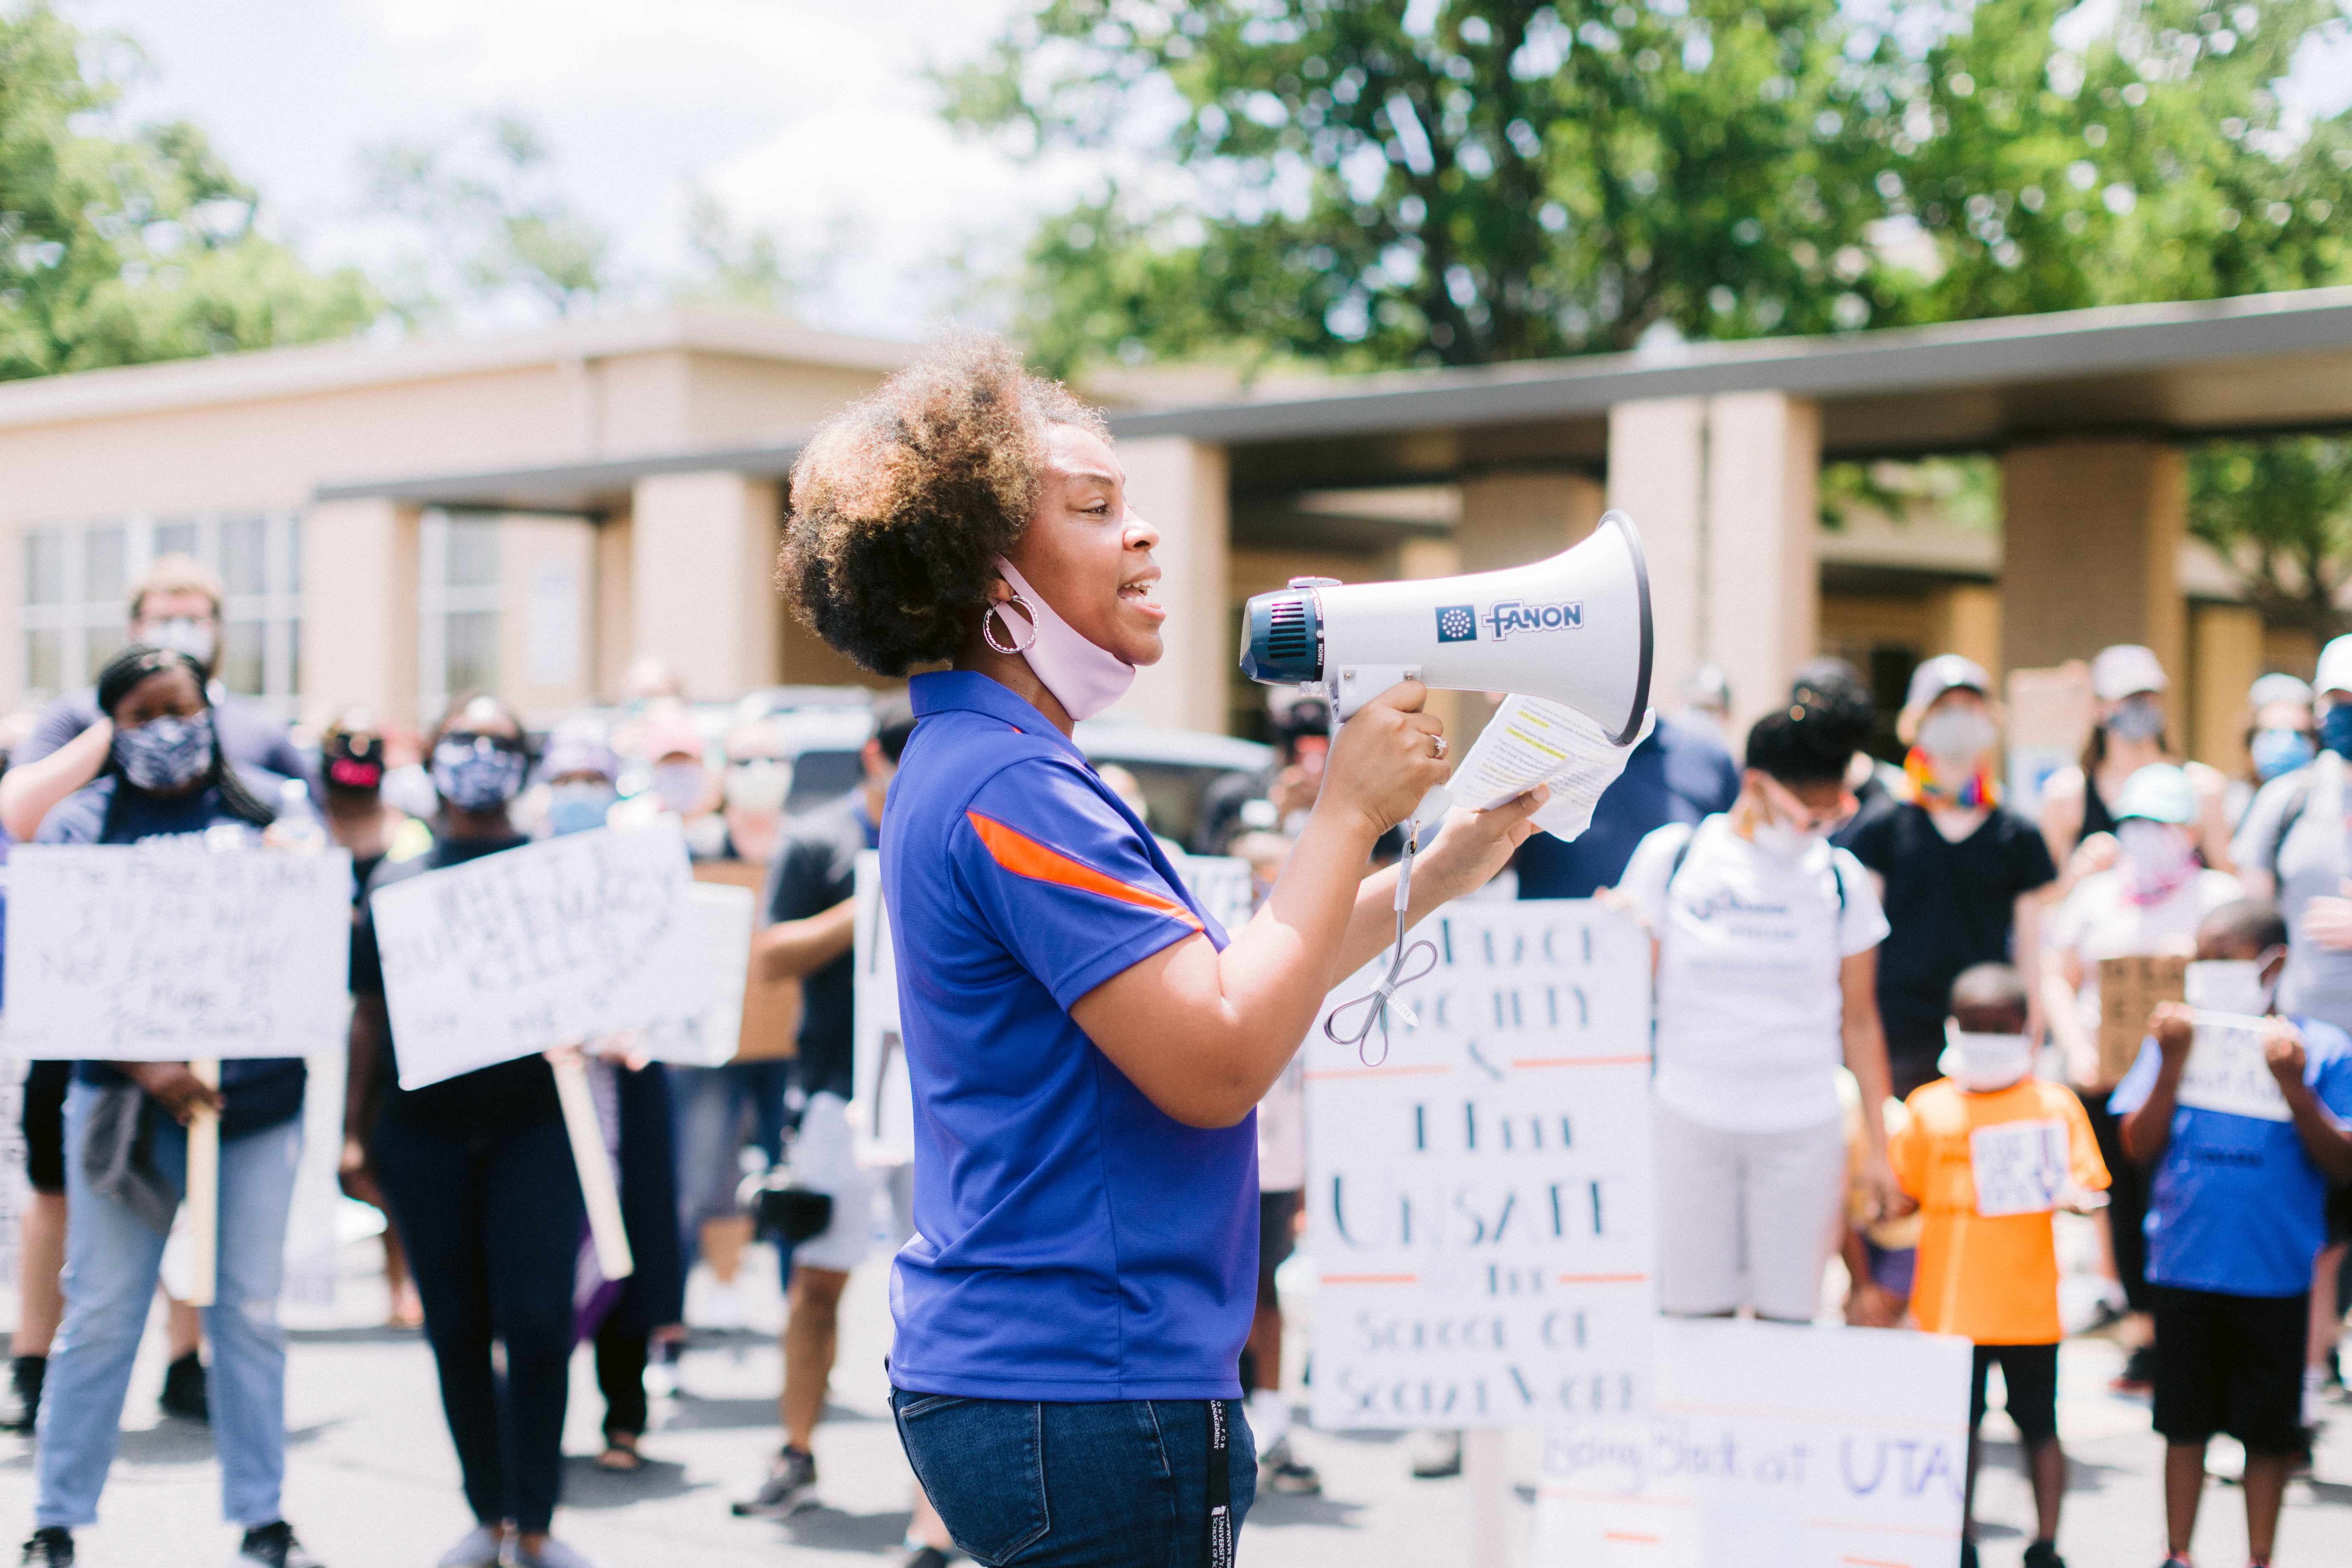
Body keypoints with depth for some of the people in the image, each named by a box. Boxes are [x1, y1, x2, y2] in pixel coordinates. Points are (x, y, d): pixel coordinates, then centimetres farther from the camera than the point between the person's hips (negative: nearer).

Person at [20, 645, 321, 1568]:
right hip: (128, 1101, -1)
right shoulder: (79, 826, 2)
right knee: (101, 1313, 1)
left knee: (250, 1310, 7)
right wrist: (147, 1067, -17)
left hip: (259, 1098, 2)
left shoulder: (263, 811, 7)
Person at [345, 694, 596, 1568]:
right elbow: (369, 1011, 14)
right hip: (423, 1128, 2)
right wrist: (357, 1128, 8)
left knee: (537, 1320, -9)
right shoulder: (395, 882, 12)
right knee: (455, 1327, 6)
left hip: (534, 1123, -2)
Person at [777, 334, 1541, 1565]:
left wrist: (1430, 878, 17)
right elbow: (1219, 1065, -24)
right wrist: (1348, 813, -16)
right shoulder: (1009, 786, -18)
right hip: (1088, 1402, -11)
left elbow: (1213, 987, 21)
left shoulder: (974, 766, 17)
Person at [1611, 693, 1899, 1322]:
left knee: (1788, 1321, 0)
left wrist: (1879, 1144, 8)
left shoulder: (1839, 879, 6)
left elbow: (1859, 1020, 9)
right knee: (1695, 1317, 1)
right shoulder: (1671, 857, 1)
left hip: (1803, 1130, 1)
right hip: (1690, 1121, -1)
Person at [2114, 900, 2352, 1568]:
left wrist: (2293, 1085, -19)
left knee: (2269, 1429, 9)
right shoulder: (2178, 1036, 2)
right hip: (2185, 1262, 2)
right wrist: (2173, 1063, -13)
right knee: (2185, 1421, 11)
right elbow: (2141, 1146, -2)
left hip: (2275, 1270, -1)